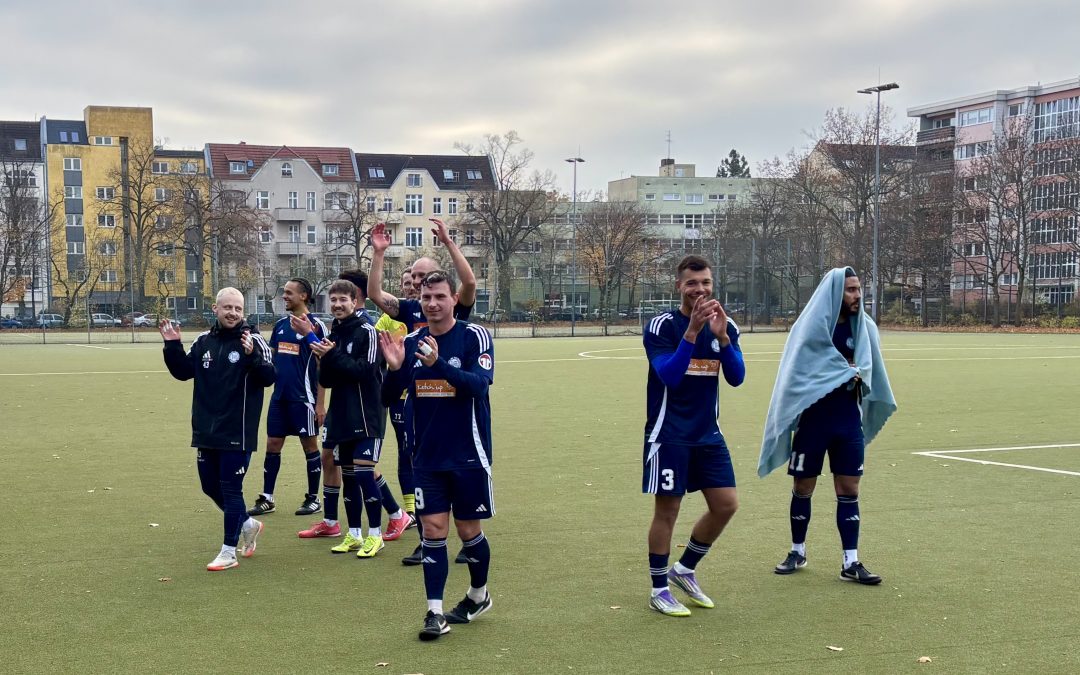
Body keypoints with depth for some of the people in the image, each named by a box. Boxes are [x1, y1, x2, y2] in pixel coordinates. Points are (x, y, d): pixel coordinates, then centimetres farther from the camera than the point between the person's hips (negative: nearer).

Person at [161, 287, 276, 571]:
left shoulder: (253, 341, -10)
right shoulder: (204, 341, 7)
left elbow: (268, 377, -20)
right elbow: (183, 371, 13)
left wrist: (252, 355, -36)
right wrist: (172, 346, 0)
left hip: (237, 434, -6)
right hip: (206, 433, 6)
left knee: (231, 490, -1)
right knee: (211, 487, 16)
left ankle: (229, 552, 9)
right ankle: (248, 524, 37)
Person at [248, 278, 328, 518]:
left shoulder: (315, 325, -8)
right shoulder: (281, 324, 11)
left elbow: (322, 366, -9)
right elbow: (271, 358, 20)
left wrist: (320, 403, -12)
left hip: (303, 398, -6)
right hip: (280, 396, 6)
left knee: (309, 445, 4)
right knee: (272, 444, 7)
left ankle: (313, 498, 14)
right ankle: (267, 499, 15)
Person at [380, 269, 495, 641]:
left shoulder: (474, 336, -9)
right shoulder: (412, 342, 3)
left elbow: (479, 383, -24)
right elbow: (389, 396, 2)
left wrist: (438, 364, -38)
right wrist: (394, 369, -19)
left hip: (468, 455, -3)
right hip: (427, 457, 3)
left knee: (468, 530, 8)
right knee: (433, 530, 0)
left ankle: (478, 595, 31)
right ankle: (435, 612, 4)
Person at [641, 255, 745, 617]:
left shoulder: (726, 327, 4)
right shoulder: (661, 326, -10)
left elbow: (736, 378, -5)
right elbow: (669, 375, -22)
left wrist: (721, 336, -20)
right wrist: (692, 330, -31)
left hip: (708, 434, 5)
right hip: (669, 434, -5)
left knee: (726, 504, 3)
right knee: (667, 509, 0)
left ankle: (684, 570, 23)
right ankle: (659, 589, 14)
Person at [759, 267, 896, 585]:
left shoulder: (864, 327, 4)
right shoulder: (810, 327, -10)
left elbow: (868, 369, 7)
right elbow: (799, 372, -14)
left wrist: (855, 375, -16)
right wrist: (846, 372, -11)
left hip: (849, 421, 3)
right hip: (813, 421, -3)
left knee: (849, 492, 3)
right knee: (802, 489, 8)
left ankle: (851, 563, 8)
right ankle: (797, 552, 26)